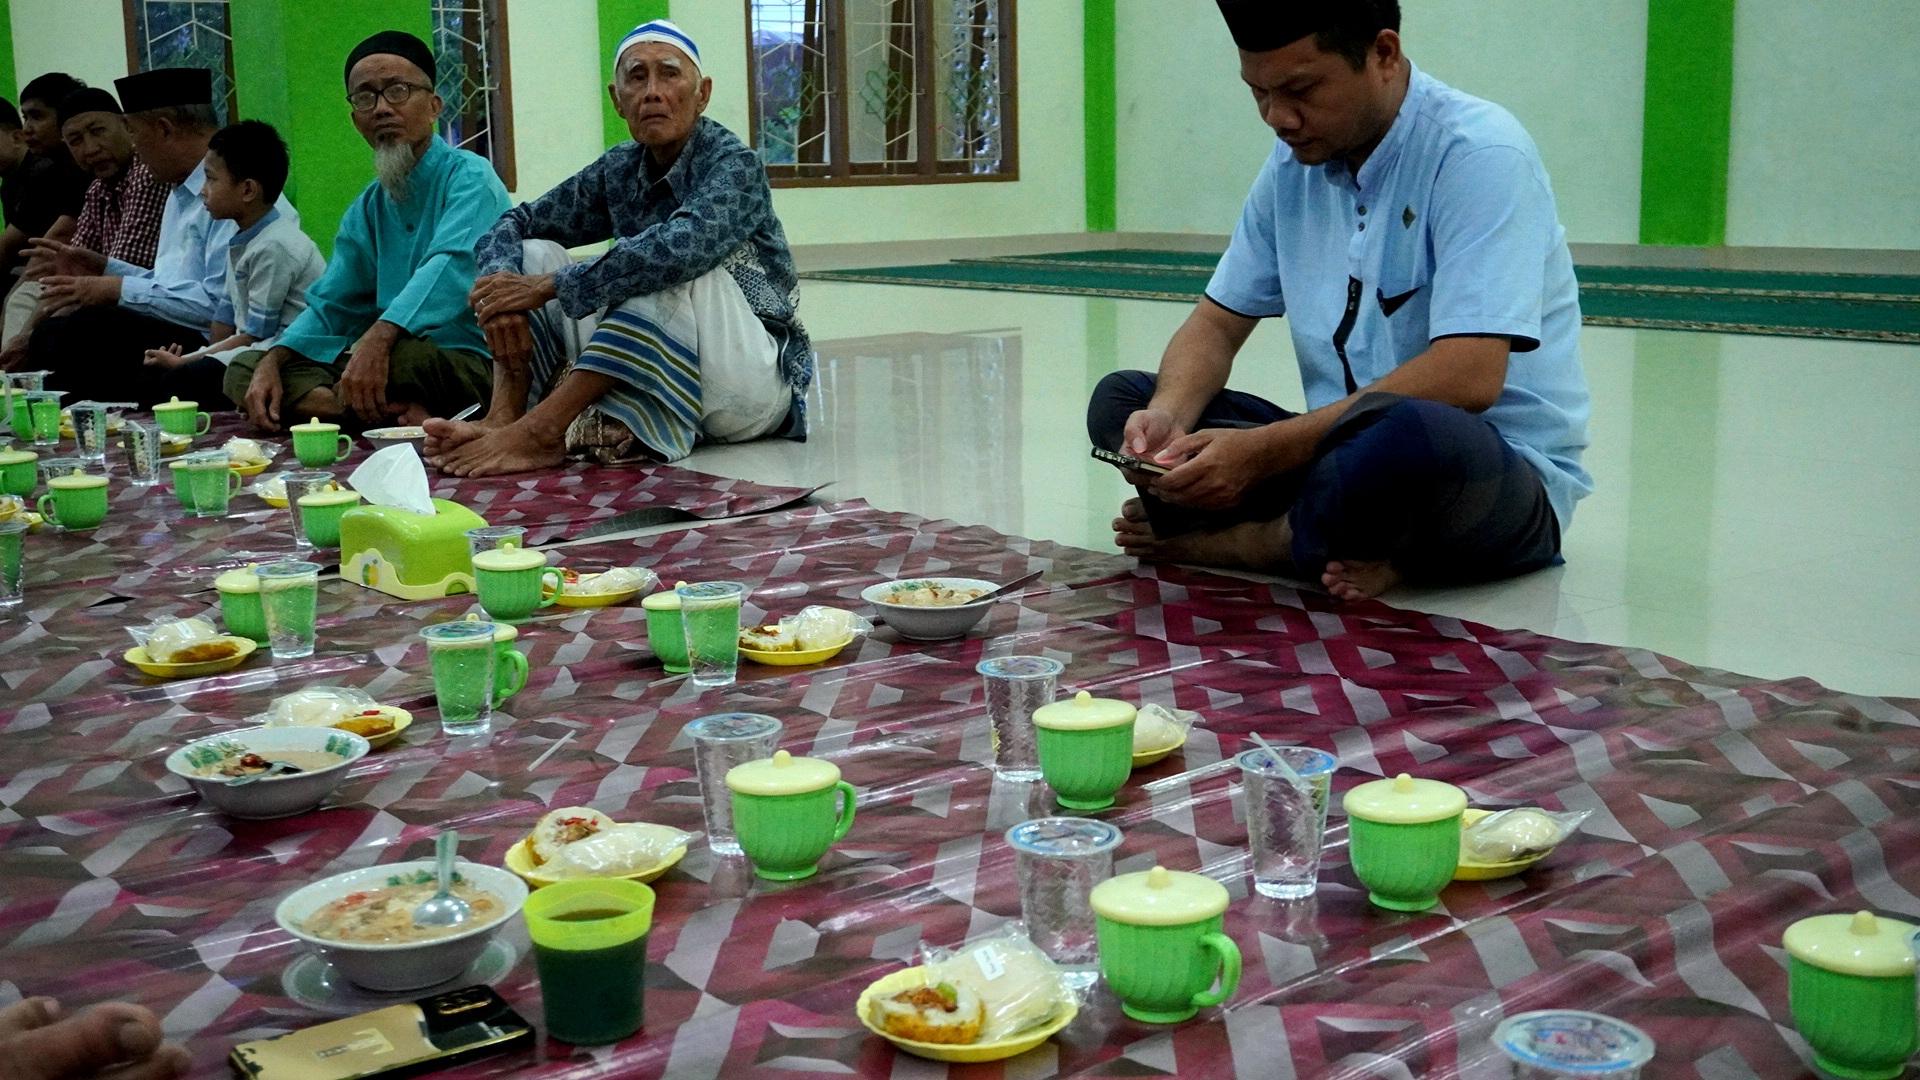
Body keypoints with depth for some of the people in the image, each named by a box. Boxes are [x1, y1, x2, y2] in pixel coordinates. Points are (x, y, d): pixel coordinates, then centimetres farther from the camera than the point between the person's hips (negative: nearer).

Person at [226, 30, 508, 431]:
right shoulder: (367, 210, 17)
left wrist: (379, 338, -40)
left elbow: (453, 266, -26)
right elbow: (328, 308, 18)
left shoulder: (469, 177, -7)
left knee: (392, 355, -40)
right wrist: (272, 363, 0)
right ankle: (400, 412, -20)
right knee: (244, 369, -1)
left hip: (476, 364, -9)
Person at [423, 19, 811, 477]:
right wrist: (502, 294, -19)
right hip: (657, 381, 6)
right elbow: (512, 224, 4)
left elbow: (683, 246, -32)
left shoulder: (735, 164, -13)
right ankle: (504, 418, -25)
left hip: (751, 377, -6)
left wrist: (550, 286, -29)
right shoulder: (619, 171, 5)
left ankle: (543, 431, -35)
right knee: (533, 253, -2)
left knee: (674, 267, -32)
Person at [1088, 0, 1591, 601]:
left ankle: (1225, 540, -13)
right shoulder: (1294, 163, 6)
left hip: (1495, 470, -7)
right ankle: (1345, 548, -18)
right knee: (1120, 399, -4)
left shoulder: (1477, 153, -16)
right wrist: (1168, 414, -13)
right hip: (1351, 449, 7)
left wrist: (1265, 450, -29)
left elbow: (1468, 379, -27)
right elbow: (1218, 323, 11)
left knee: (1411, 434, -41)